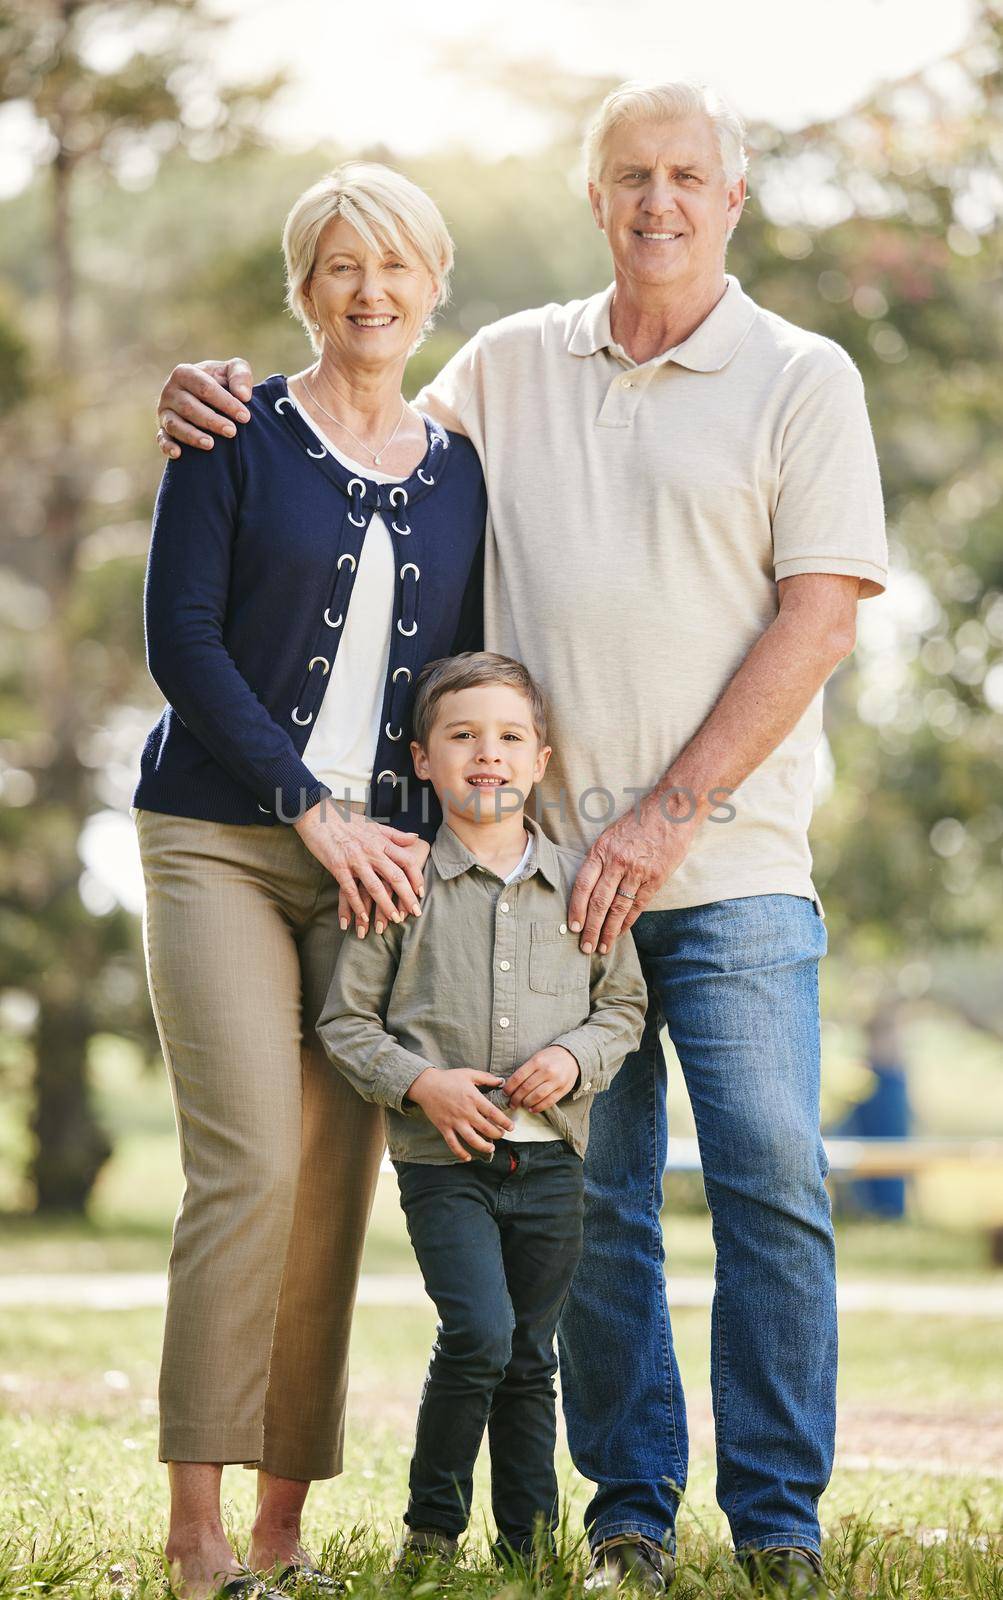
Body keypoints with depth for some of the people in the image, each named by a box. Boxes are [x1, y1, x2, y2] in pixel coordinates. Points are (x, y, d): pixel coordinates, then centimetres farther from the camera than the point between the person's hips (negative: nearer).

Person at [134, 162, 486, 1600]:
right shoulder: (237, 438, 2)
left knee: (337, 1183, -1)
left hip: (381, 863, 4)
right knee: (253, 1162, -15)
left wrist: (428, 831, -2)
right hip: (223, 838, -4)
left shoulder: (461, 476, 14)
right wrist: (311, 809, -10)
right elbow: (181, 640, -5)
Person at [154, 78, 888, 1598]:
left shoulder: (802, 378, 3)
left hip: (731, 862, -3)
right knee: (590, 1201, 4)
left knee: (770, 1179, -9)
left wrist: (671, 813, -12)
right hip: (555, 859, 3)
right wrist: (231, 404, 5)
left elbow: (816, 618, -5)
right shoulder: (511, 366, 13)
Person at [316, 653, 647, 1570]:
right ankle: (432, 1521, 0)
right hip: (443, 1160, -3)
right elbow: (347, 1020, 1)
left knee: (530, 1359, 9)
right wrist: (420, 1083, -13)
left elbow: (623, 1003, 12)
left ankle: (529, 1541, 21)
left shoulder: (578, 884, 6)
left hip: (549, 1160, 3)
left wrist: (575, 1059, -8)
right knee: (479, 1333, -18)